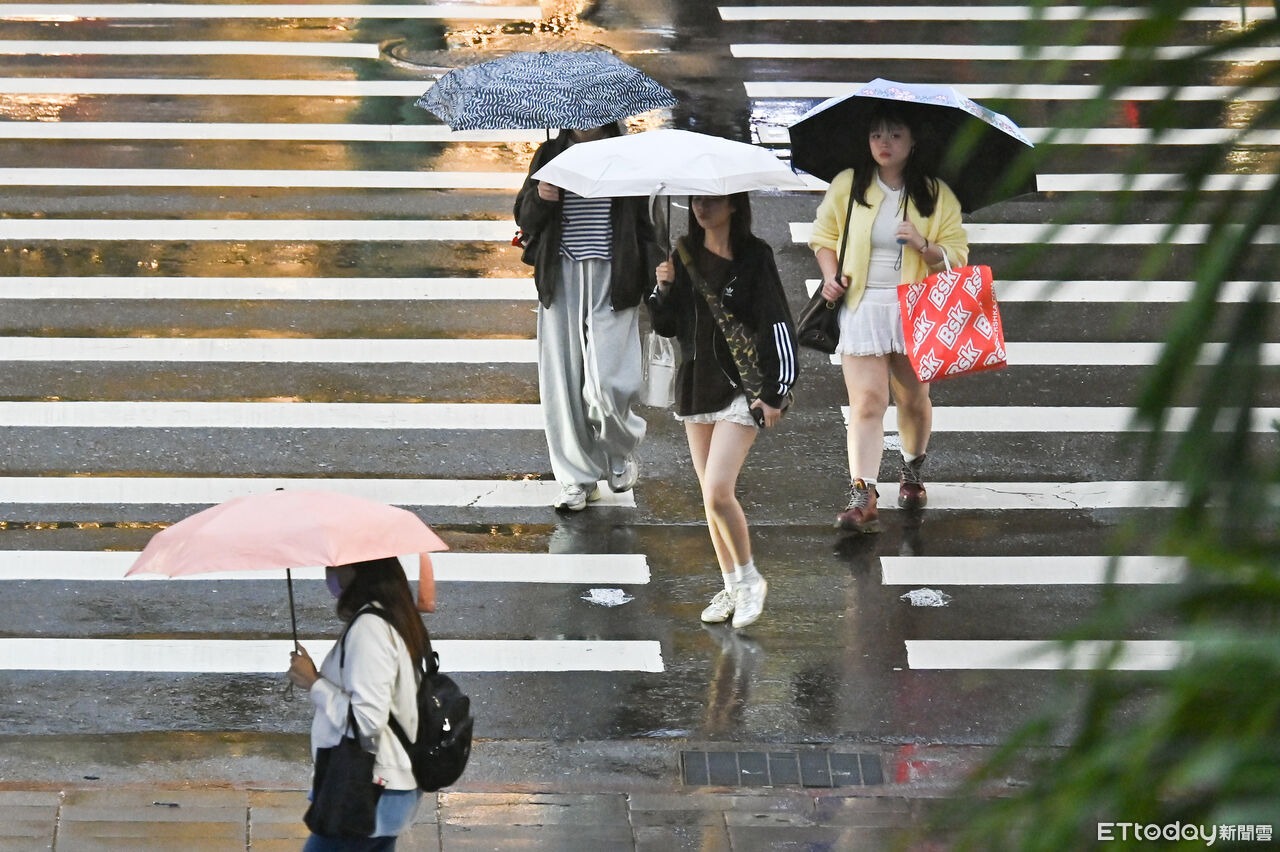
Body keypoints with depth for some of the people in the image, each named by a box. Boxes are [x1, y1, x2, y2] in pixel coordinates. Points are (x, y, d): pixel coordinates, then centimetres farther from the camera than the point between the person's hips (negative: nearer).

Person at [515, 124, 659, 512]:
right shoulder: (551, 156, 10)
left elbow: (648, 224, 7)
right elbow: (524, 219, 11)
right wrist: (539, 198, -11)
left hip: (612, 281, -3)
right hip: (561, 280, 3)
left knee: (608, 385, -11)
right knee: (562, 384, 2)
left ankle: (621, 451, 21)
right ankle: (577, 478, 15)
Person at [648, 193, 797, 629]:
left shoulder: (754, 255, -9)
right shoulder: (685, 254, 7)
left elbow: (778, 324, -9)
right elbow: (667, 325, 12)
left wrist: (775, 393, -12)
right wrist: (664, 288, -8)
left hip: (739, 387, -6)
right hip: (695, 384, 6)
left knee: (718, 492, -15)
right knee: (711, 496, 10)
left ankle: (750, 579, 4)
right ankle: (732, 586, 21)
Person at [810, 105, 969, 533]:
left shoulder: (936, 195, 3)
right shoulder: (847, 186, 4)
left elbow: (958, 253, 2)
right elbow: (823, 234, 16)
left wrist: (926, 247, -18)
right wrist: (831, 277, 0)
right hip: (860, 308, -1)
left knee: (914, 398, 12)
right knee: (867, 400, -12)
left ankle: (913, 469, 40)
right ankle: (862, 494, -18)